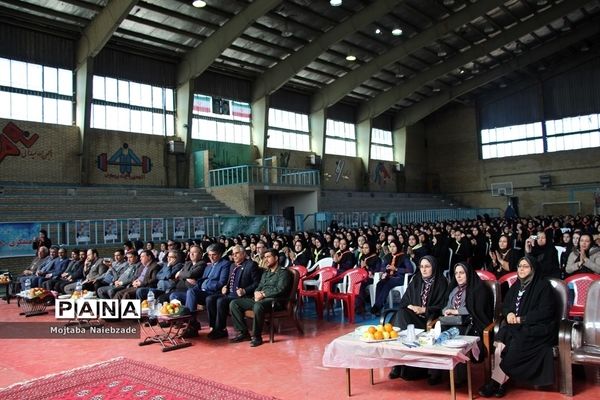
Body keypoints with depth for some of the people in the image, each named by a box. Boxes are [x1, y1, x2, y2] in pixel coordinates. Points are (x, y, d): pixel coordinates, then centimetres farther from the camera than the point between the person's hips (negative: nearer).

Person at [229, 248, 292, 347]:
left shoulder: (283, 272, 1)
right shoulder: (265, 273, 26)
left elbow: (280, 290, -12)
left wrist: (263, 294, -14)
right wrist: (257, 293, -3)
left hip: (273, 300, -8)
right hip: (259, 299, 8)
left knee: (258, 306, -41)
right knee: (233, 304, -7)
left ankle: (256, 336, -25)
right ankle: (243, 332, -6)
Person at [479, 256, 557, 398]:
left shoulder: (543, 285, -4)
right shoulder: (516, 286, 16)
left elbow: (545, 312, -11)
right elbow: (505, 306, 21)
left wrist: (521, 319, -14)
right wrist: (509, 314, -3)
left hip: (537, 328, -5)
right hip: (516, 326, 5)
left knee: (515, 346, -30)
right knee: (501, 343, -26)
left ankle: (495, 382, -21)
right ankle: (499, 383, -27)